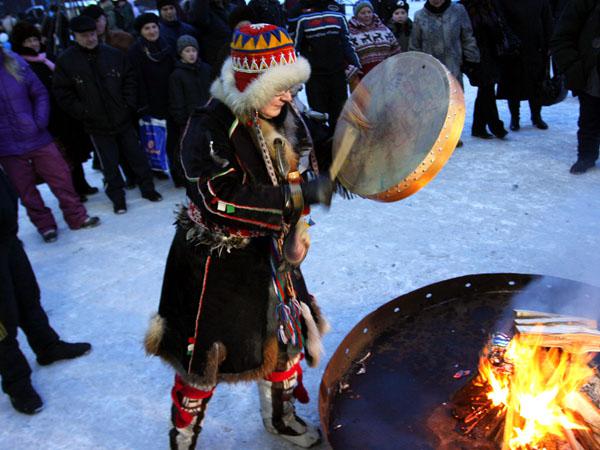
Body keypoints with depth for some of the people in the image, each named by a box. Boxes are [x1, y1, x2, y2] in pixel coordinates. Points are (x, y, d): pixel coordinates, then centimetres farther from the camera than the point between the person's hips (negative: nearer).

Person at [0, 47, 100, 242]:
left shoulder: (16, 63, -3)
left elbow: (40, 94, 4)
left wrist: (40, 122, -7)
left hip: (37, 138, 1)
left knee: (61, 176, 6)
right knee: (26, 190, 8)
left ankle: (77, 217, 20)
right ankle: (45, 225, 25)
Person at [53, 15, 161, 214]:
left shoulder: (113, 54, -1)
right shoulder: (66, 61, -6)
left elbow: (129, 79, 7)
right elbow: (63, 93, -4)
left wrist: (129, 104, -1)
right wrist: (83, 112, -9)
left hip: (123, 118, 2)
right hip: (97, 125, -1)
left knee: (137, 156, 10)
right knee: (110, 164, 7)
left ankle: (148, 188, 26)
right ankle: (117, 198, 21)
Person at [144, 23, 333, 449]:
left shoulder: (288, 119, -3)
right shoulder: (209, 129, -25)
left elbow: (304, 173, 12)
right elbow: (224, 200, -34)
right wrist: (298, 196, -33)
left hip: (268, 251, 6)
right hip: (212, 258, -6)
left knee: (283, 334, 18)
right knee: (204, 349, 7)